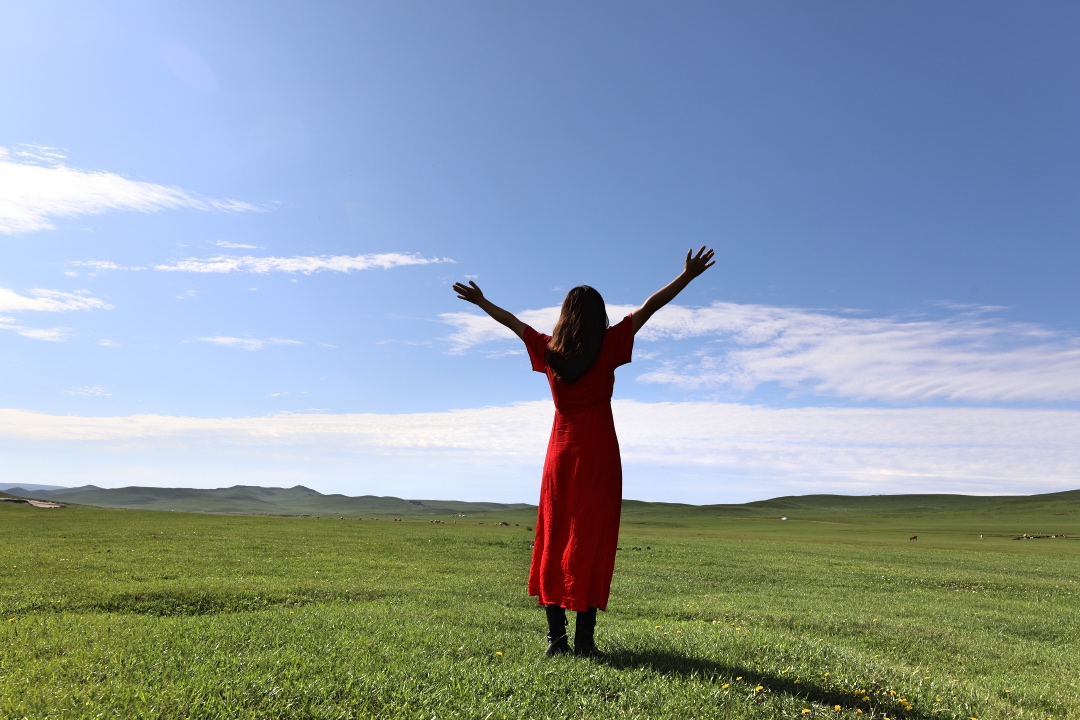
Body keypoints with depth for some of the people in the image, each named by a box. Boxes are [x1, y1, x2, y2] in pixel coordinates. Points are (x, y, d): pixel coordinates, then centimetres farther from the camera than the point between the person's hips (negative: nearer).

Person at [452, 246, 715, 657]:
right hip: (599, 455, -3)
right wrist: (688, 275, 3)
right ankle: (584, 639, 0)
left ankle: (555, 637, 8)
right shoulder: (609, 347, -4)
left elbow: (511, 321, 19)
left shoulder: (548, 350, 5)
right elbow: (651, 306, -2)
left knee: (553, 542, 7)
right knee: (592, 543, -1)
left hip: (560, 454, 3)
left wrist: (480, 301, 33)